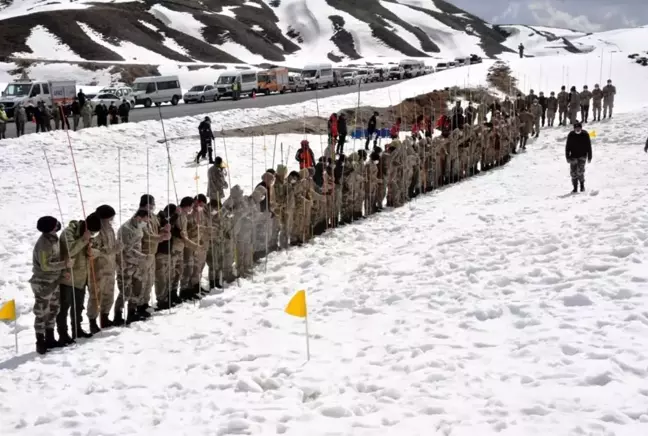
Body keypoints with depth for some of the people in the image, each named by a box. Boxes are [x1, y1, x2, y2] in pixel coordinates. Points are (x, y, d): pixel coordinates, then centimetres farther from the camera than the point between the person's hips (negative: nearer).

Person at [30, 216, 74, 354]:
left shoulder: (53, 238, 5)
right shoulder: (43, 243, -23)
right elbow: (45, 265, -24)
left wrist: (63, 271, 2)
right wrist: (65, 264, -20)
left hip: (54, 282, 9)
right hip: (43, 284, -9)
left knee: (53, 311, 16)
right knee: (42, 313, -2)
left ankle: (50, 339, 27)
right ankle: (41, 343, 5)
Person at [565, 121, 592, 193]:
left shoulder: (585, 134, -6)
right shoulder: (571, 135, -4)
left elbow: (589, 146, 1)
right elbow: (567, 147, 2)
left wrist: (589, 157, 0)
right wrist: (567, 157, -3)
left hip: (582, 156, -2)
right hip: (573, 157, 2)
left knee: (580, 171, -14)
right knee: (573, 172, 1)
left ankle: (582, 184, 9)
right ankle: (575, 187, 13)